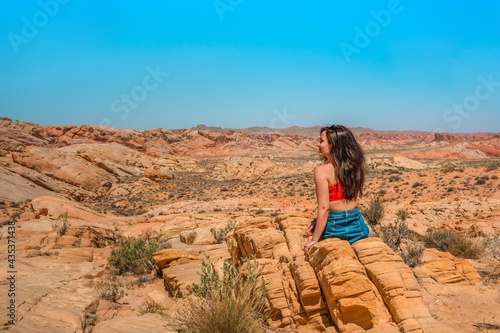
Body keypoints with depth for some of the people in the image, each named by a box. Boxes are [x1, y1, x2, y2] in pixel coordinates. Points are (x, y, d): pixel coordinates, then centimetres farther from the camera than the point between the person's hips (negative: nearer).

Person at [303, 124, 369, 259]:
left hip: (335, 228, -5)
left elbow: (324, 208, -17)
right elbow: (345, 201, 9)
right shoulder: (354, 166, 4)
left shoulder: (322, 170, -15)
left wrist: (314, 240, -10)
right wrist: (318, 219, 13)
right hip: (357, 225, 5)